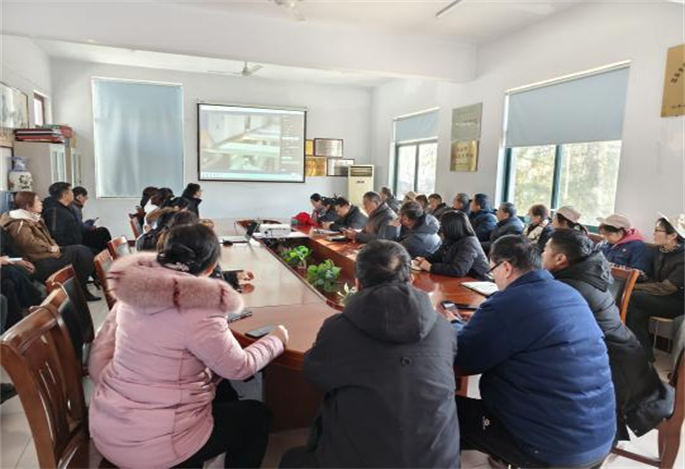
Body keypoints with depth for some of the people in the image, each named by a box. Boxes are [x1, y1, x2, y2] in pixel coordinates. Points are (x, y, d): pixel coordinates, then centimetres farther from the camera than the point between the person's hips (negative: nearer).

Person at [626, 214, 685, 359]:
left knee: (630, 297, -25)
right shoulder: (660, 250, 3)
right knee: (637, 313, -25)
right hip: (661, 299, 7)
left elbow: (666, 288, -23)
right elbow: (653, 278, 11)